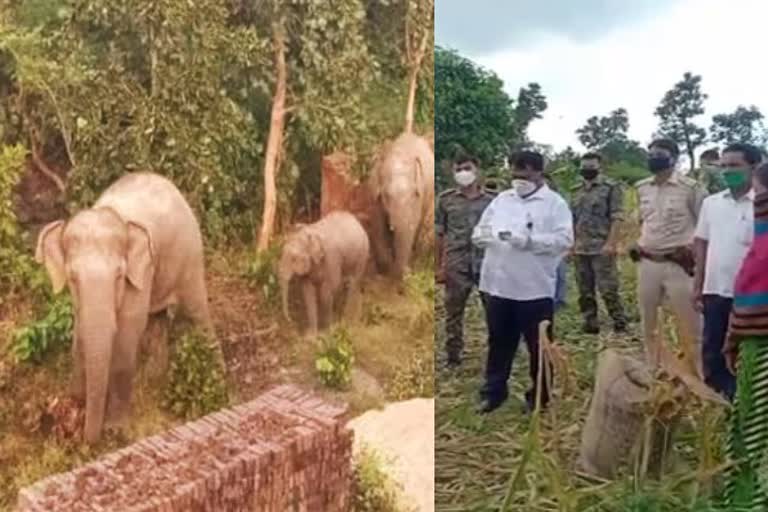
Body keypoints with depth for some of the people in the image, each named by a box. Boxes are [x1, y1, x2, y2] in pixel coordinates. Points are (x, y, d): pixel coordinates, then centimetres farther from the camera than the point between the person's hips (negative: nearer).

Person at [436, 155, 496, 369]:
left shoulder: (492, 199, 3)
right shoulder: (445, 199, 2)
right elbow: (438, 235, 3)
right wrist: (439, 266, -1)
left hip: (487, 263, 0)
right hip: (456, 266, 0)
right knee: (453, 312, 8)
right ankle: (453, 355, 21)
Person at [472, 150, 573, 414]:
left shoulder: (554, 203, -4)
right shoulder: (501, 199, 11)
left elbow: (564, 240, -16)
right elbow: (478, 232, 12)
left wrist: (529, 240, -27)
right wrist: (485, 236, -13)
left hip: (535, 288, -4)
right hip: (498, 285, 4)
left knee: (538, 345, 10)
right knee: (499, 342, 15)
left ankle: (539, 395, 26)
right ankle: (493, 391, 29)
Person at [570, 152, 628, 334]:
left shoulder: (611, 188, -4)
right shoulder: (577, 190, 15)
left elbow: (617, 217, -11)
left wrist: (610, 243, -19)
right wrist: (571, 243, 11)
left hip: (601, 248, -6)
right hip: (580, 249, 7)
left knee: (608, 288, -7)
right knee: (585, 290, 9)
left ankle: (620, 323, 4)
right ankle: (590, 323, 18)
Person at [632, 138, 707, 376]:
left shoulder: (690, 187, -9)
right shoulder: (642, 188, 9)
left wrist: (694, 247, -10)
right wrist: (638, 245, 13)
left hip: (678, 265, -6)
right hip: (647, 264, 6)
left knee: (690, 326, 1)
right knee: (648, 325, 15)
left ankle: (698, 376, 13)